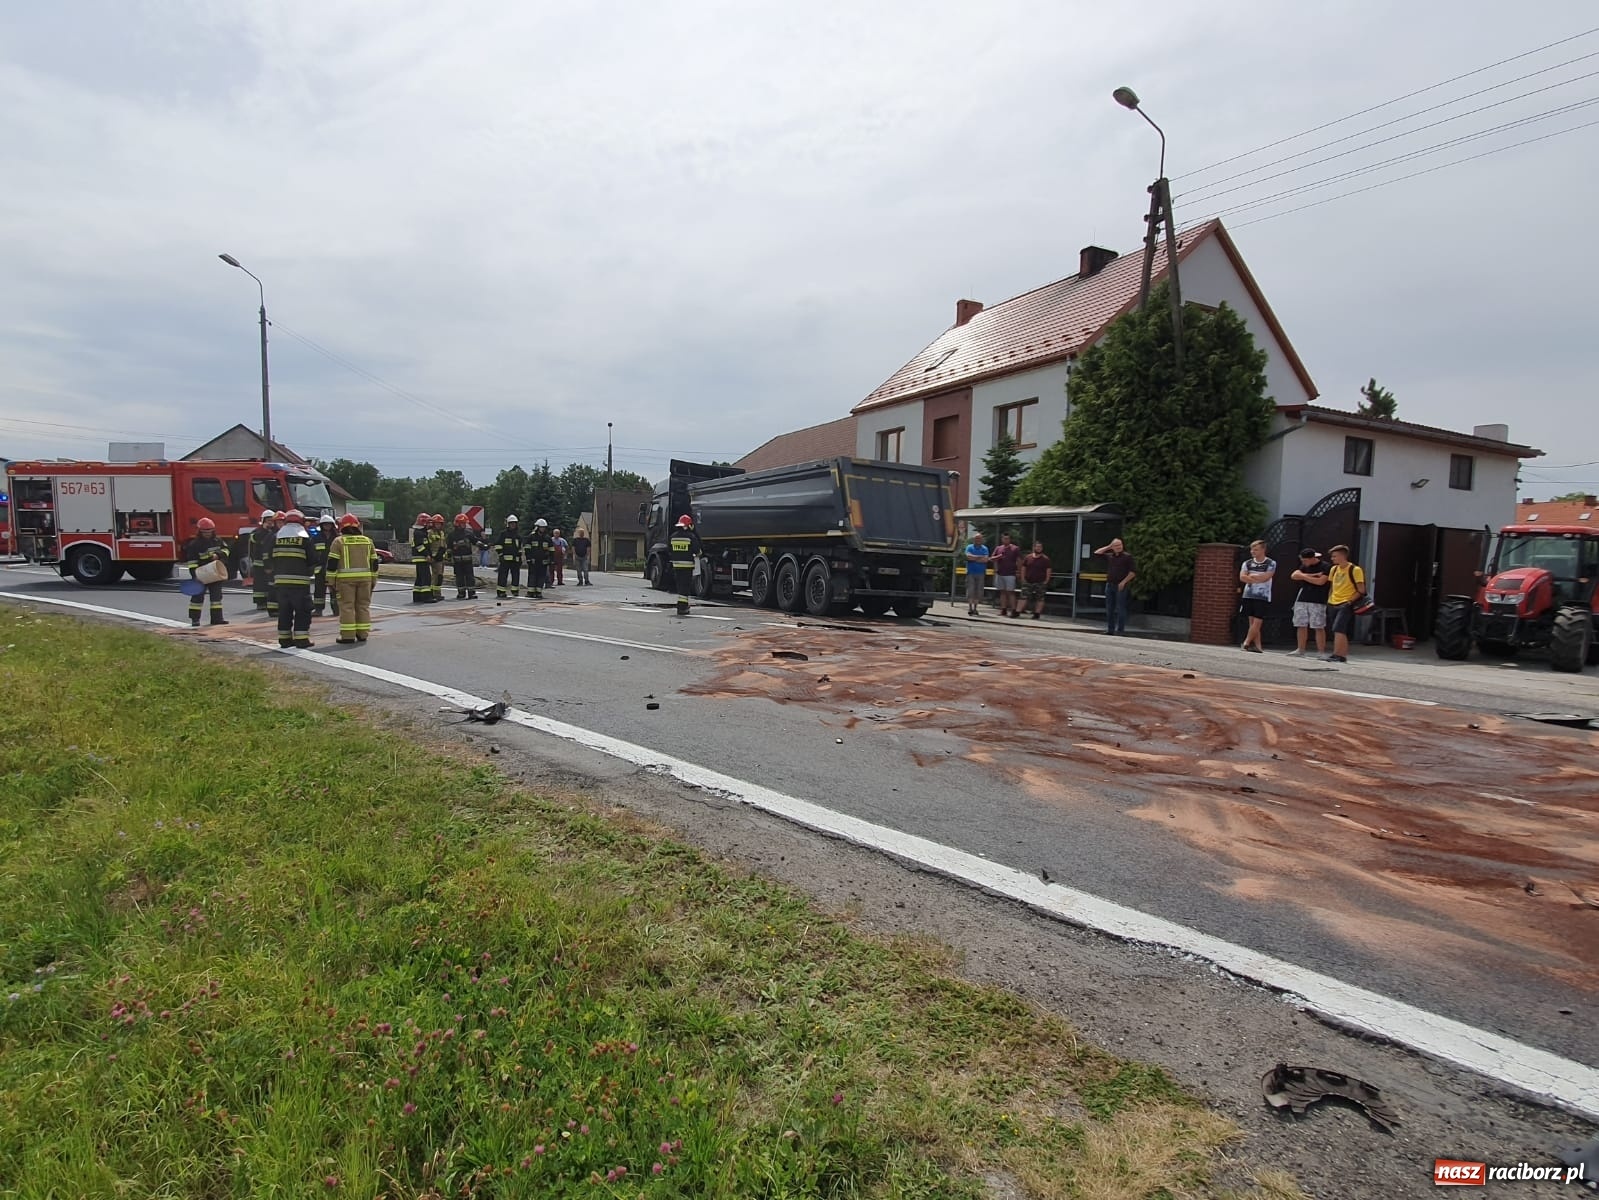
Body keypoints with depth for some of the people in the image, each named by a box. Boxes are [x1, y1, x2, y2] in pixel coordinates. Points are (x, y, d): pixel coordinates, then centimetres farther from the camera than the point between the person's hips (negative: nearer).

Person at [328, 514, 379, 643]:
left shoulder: (338, 541, 0)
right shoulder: (367, 541, 12)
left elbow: (332, 563, -3)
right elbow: (374, 563, 13)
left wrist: (332, 581, 1)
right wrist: (373, 580, 19)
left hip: (345, 579, -3)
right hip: (365, 578, 4)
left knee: (346, 607, -1)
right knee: (363, 606, 10)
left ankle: (348, 636, -3)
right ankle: (362, 634, 13)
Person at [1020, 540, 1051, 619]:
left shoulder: (1045, 559, -1)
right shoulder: (1028, 557, 6)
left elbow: (1048, 571, -2)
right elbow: (1023, 569, 11)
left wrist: (1046, 581, -8)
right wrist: (1023, 579, 4)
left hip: (1040, 583, -2)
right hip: (1028, 582, 2)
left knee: (1040, 599, 0)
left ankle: (1037, 614, 6)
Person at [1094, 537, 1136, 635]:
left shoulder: (1127, 556, -3)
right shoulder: (1109, 556, 12)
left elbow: (1133, 571, -6)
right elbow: (1096, 553, 15)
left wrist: (1124, 582, -13)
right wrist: (1108, 547, 8)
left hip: (1121, 586, -5)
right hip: (1109, 585, 6)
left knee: (1121, 609, -4)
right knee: (1109, 609, 7)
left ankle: (1120, 630, -2)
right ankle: (1110, 629, 13)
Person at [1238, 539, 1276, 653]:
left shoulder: (1271, 563, 0)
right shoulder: (1247, 563, 9)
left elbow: (1265, 577, -14)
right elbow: (1242, 577, -5)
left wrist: (1250, 576, -5)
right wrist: (1257, 579, -12)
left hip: (1263, 597, -4)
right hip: (1249, 596, 4)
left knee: (1257, 622, -8)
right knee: (1252, 622, 3)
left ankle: (1246, 643, -5)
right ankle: (1258, 646, 7)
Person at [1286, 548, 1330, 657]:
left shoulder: (1324, 567, -4)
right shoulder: (1304, 566, 13)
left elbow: (1320, 581, -16)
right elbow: (1294, 576, -2)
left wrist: (1303, 576, -5)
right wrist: (1313, 575, -9)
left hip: (1317, 602, -6)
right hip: (1301, 599, 6)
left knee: (1319, 627, -5)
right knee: (1301, 626, 6)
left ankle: (1321, 652, -3)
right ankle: (1300, 650, 13)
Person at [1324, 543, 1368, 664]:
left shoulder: (1355, 570, -8)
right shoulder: (1333, 569, 11)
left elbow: (1361, 590, -8)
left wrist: (1350, 601, -14)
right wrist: (1329, 600, 14)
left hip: (1345, 605, -7)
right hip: (1332, 604, 7)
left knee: (1338, 629, -16)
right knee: (1337, 631, 8)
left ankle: (1337, 654, -16)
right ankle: (1343, 655, 15)